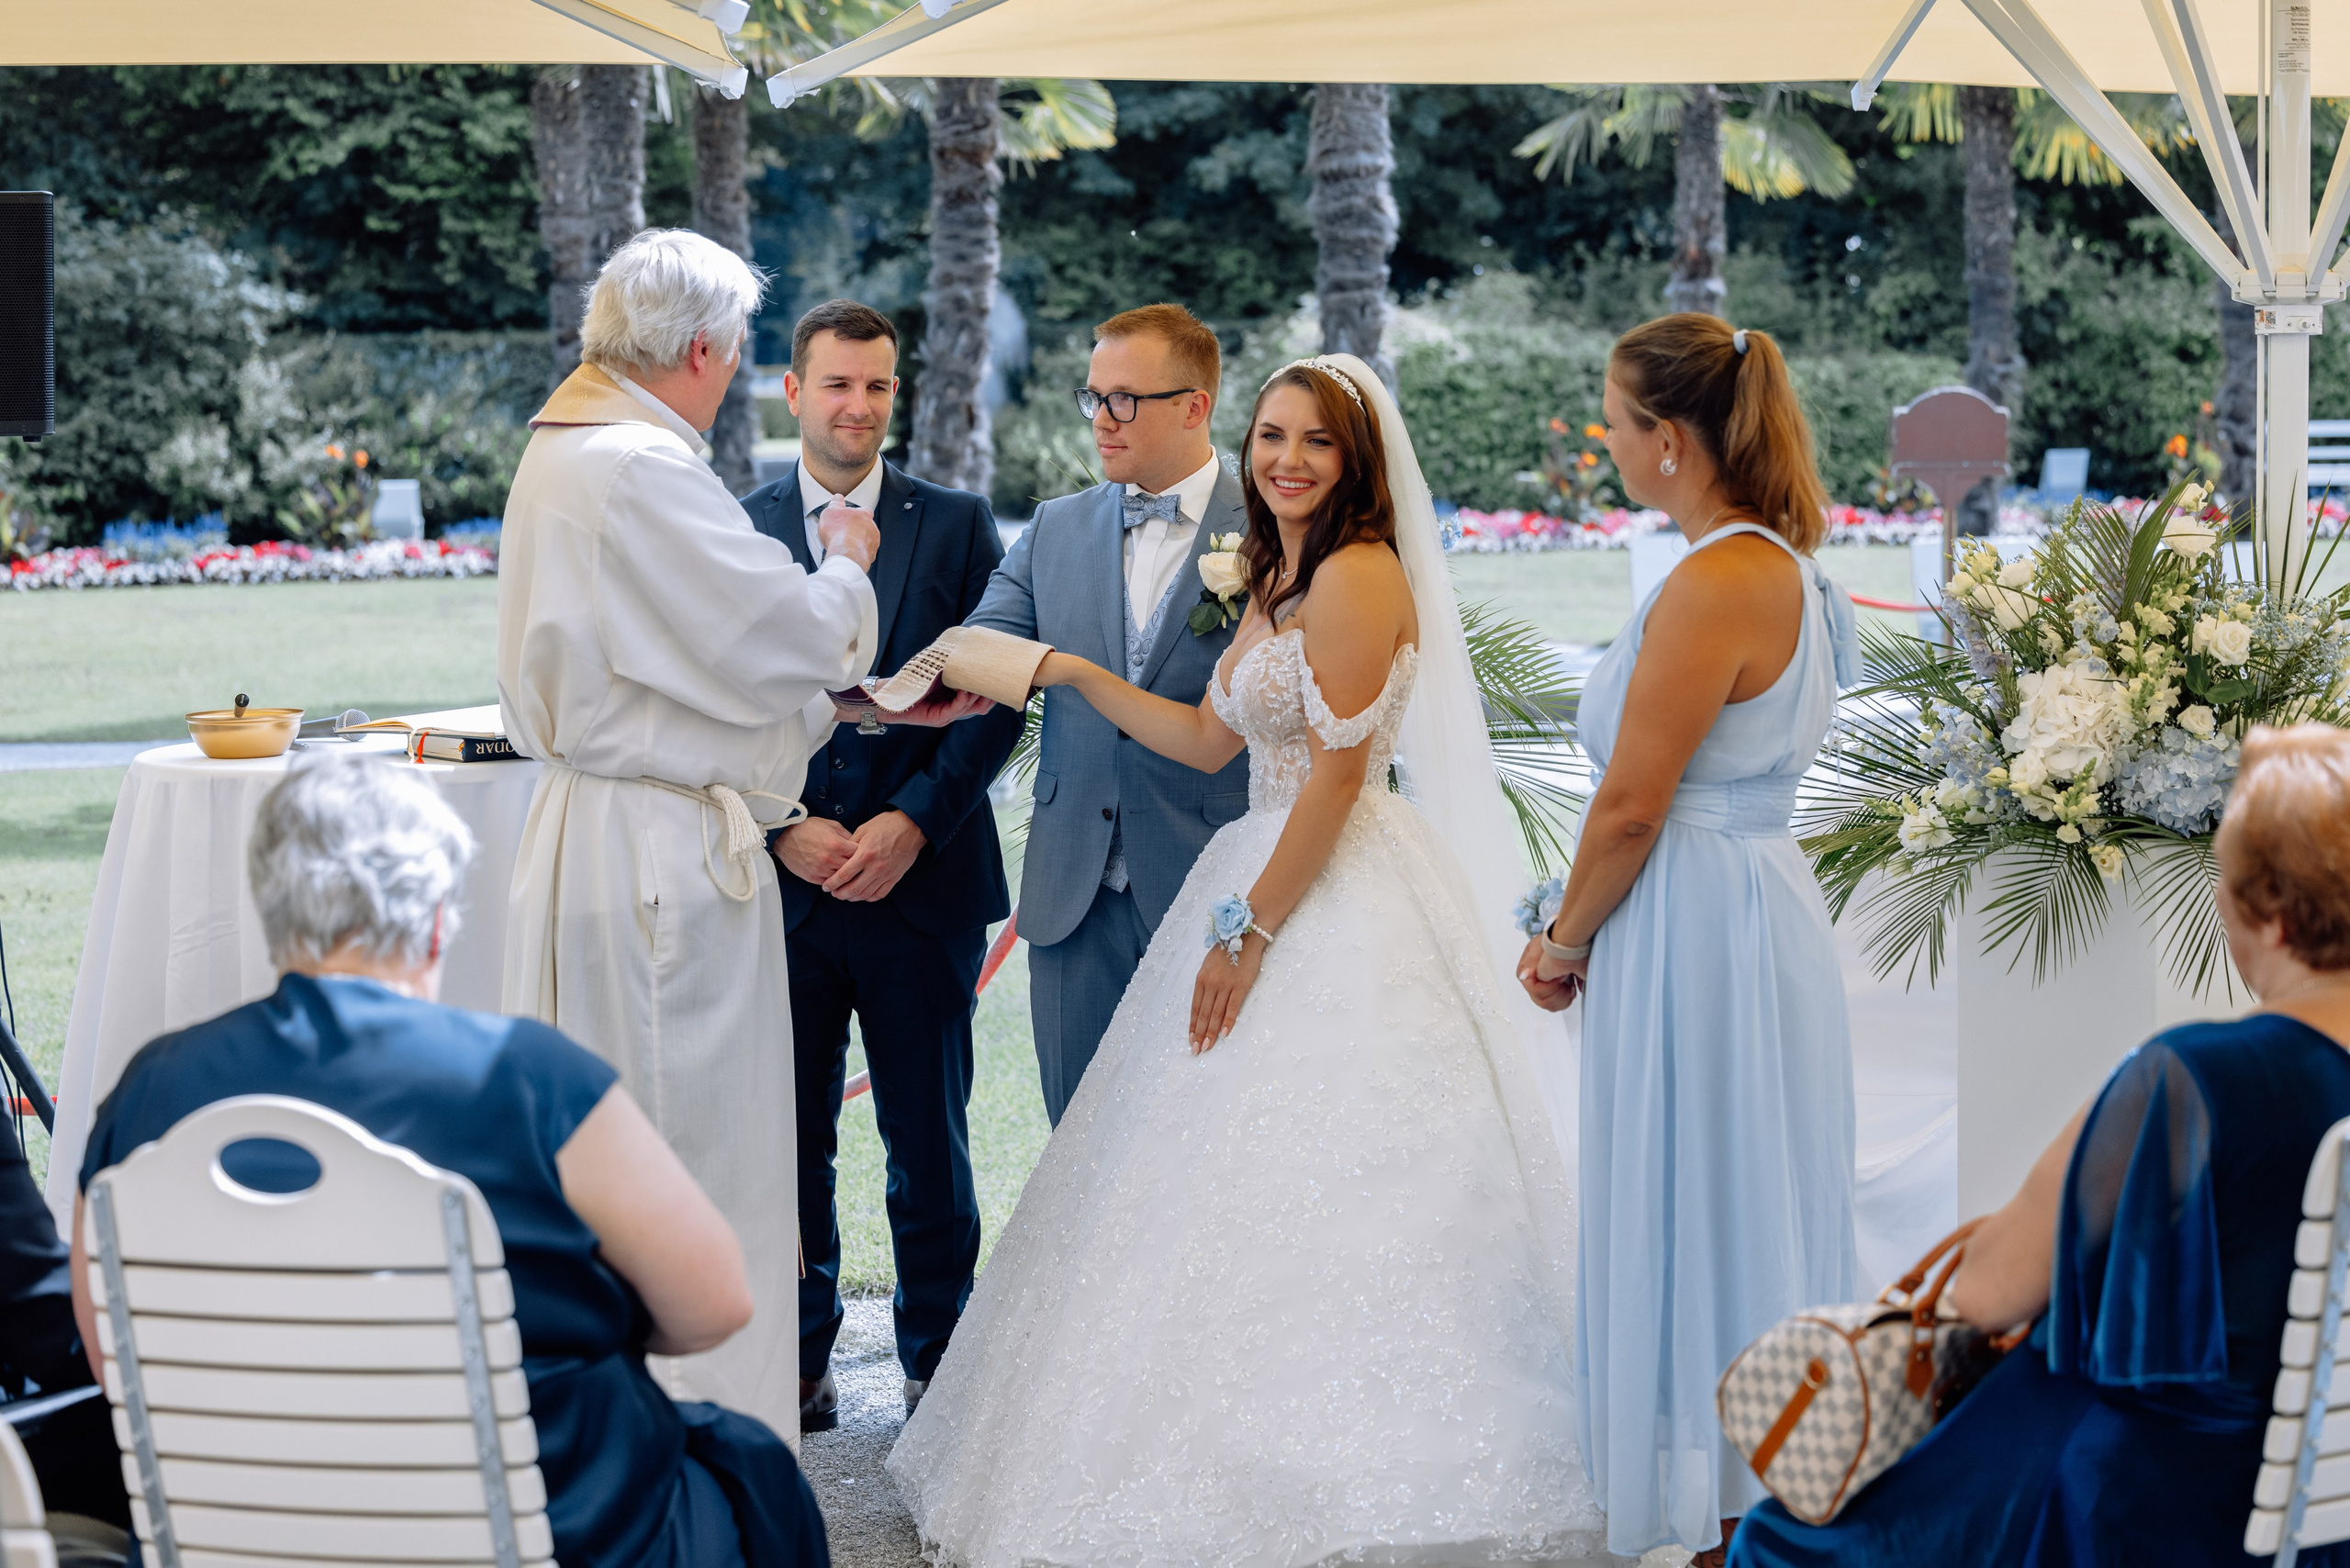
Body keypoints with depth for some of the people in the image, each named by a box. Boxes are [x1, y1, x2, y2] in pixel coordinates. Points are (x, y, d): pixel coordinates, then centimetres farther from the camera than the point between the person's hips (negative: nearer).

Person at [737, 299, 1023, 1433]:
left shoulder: (957, 525, 4)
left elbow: (996, 701, 0)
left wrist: (911, 821, -12)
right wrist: (785, 828, -10)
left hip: (923, 881, -1)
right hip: (781, 885, 1)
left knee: (929, 1141, 6)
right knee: (787, 1137, 7)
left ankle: (938, 1360, 19)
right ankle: (799, 1359, 19)